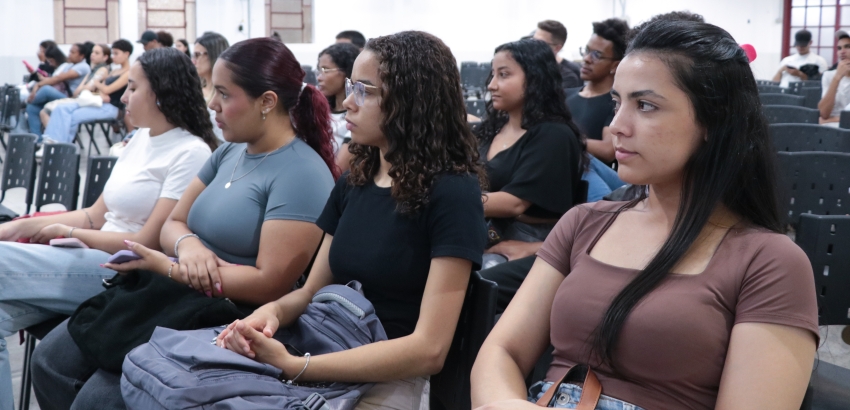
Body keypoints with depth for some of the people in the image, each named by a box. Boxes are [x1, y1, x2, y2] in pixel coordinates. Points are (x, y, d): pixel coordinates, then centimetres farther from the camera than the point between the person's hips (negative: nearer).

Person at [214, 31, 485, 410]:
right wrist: (272, 311, -11)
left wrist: (292, 365, -23)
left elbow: (429, 348, -18)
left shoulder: (452, 193, -12)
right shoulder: (352, 183, 10)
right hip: (331, 369, 6)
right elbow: (313, 291, 13)